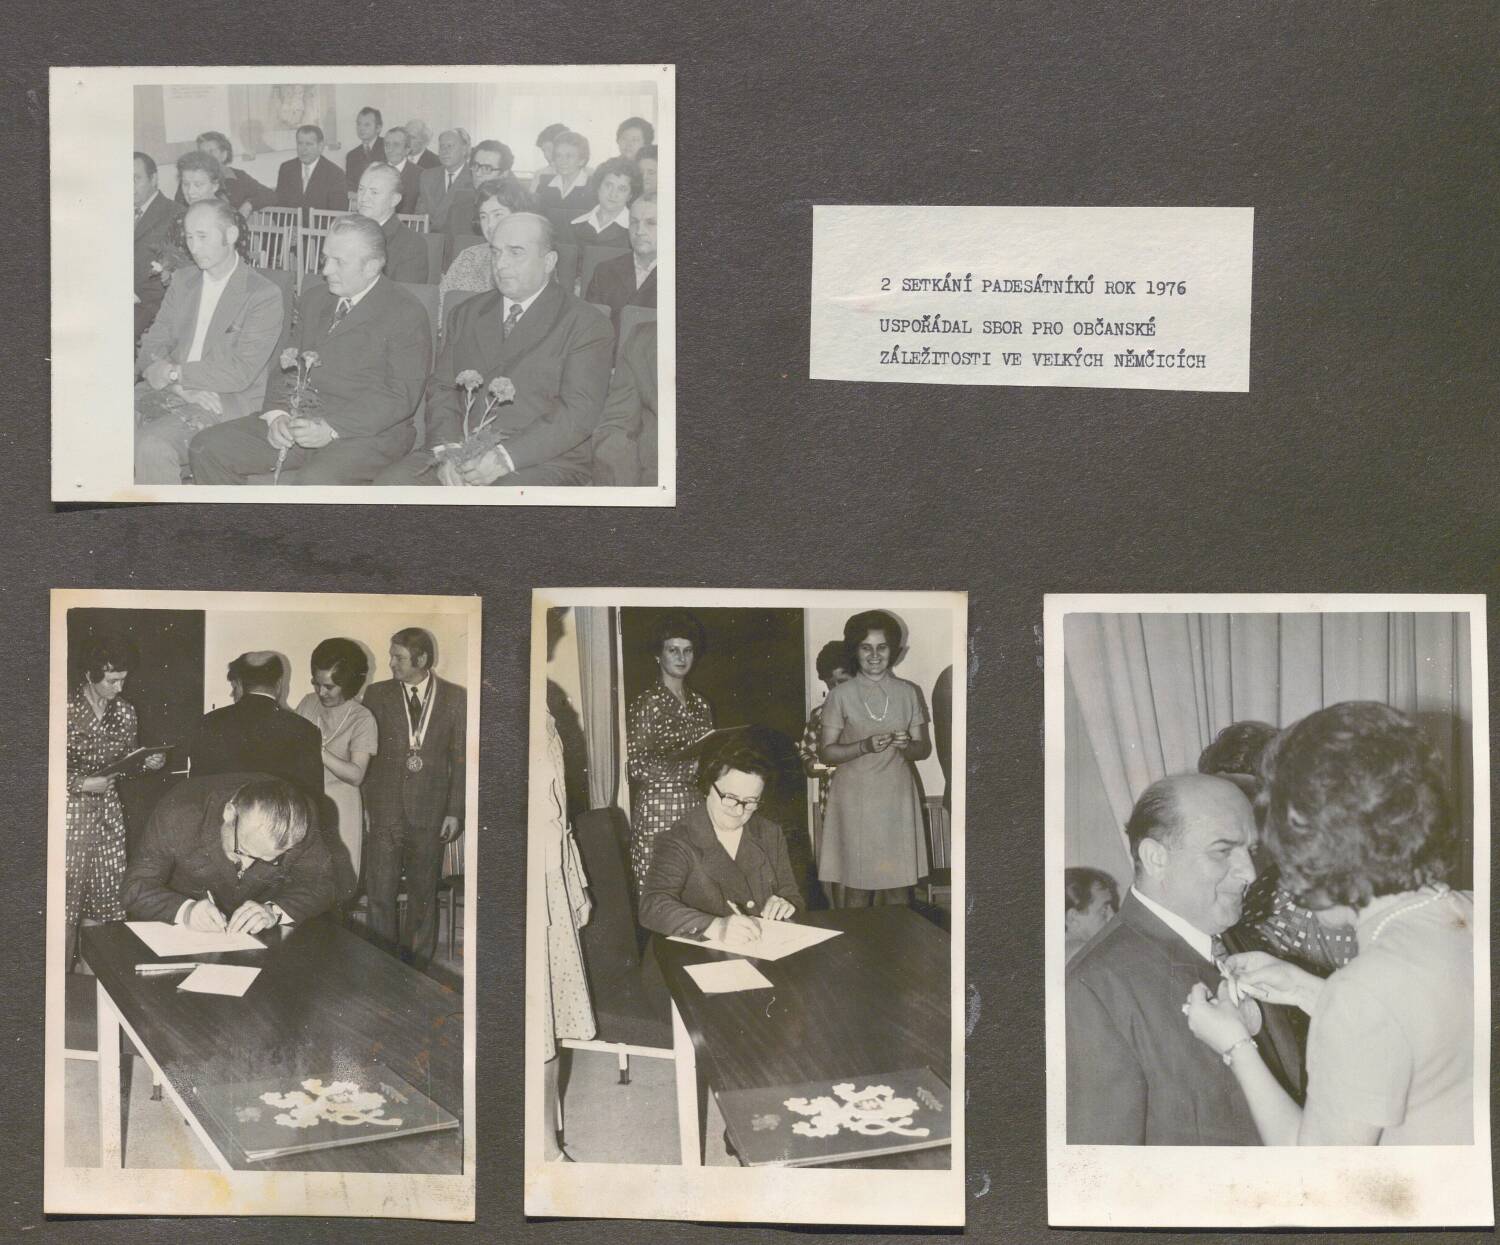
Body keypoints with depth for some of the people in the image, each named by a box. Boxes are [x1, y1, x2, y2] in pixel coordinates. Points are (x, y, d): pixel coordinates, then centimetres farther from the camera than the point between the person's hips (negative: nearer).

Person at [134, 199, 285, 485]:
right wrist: (183, 386, -11)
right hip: (172, 391, 6)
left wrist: (174, 373, -14)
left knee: (152, 445, -32)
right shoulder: (182, 285, 15)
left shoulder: (264, 297, -6)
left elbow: (240, 373, -14)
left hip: (227, 403, -6)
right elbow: (150, 348, 8)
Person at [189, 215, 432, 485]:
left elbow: (401, 396, -13)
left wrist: (332, 429, -21)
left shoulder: (406, 314, -5)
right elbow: (288, 369, 18)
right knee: (206, 448, -8)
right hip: (300, 422, 7)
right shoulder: (313, 300, 18)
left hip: (369, 431, -7)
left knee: (317, 480, -38)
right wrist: (278, 414, -5)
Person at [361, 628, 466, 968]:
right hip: (385, 808, 0)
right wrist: (367, 802, -1)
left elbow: (460, 758, 3)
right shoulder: (377, 694, 4)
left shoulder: (455, 698, 2)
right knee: (379, 892, -2)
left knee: (424, 892, 9)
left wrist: (455, 811, -1)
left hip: (430, 809, 0)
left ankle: (418, 963, 20)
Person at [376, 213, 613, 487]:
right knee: (391, 482, -21)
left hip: (543, 462, -4)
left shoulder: (586, 325, 2)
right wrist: (447, 450, -8)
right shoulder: (465, 315, 20)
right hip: (461, 452, 5)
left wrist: (506, 457, -19)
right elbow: (442, 388, 13)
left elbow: (580, 411, -8)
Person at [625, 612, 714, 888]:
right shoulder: (647, 704, -4)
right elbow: (637, 766, -11)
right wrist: (692, 765, -14)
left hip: (697, 811, 6)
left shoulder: (699, 704, 16)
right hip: (659, 814, -6)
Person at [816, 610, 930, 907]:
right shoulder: (840, 695, 1)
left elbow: (924, 748, 11)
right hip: (855, 801, -2)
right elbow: (825, 752, -1)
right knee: (856, 889, -5)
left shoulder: (908, 693, 8)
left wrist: (906, 746, -11)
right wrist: (866, 746, -16)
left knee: (899, 890, 0)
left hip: (898, 798, 2)